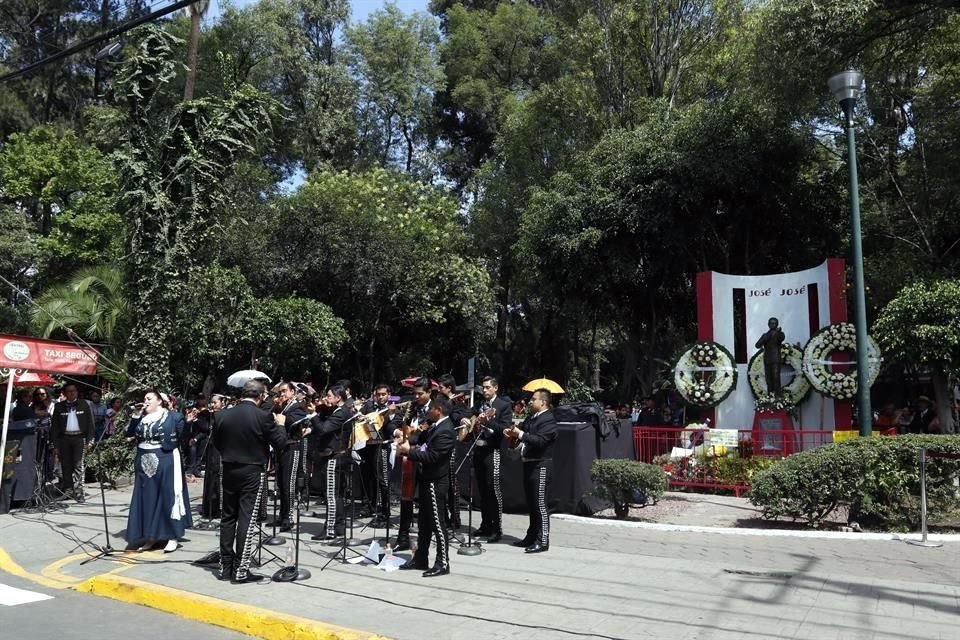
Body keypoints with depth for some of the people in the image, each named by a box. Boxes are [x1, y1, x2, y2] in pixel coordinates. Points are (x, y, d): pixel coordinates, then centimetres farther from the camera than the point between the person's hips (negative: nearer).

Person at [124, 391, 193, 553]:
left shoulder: (172, 416, -3)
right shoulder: (141, 418, 12)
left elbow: (182, 435, -1)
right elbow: (129, 434, 4)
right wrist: (135, 415, -3)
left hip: (165, 462, -5)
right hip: (144, 463, 5)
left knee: (167, 497, -1)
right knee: (147, 499, 7)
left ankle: (172, 536, 5)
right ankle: (150, 536, 16)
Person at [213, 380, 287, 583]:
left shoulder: (221, 415, -2)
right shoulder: (263, 416, -16)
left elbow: (216, 443, 9)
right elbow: (280, 442, -8)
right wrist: (280, 425, 9)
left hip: (229, 471, 5)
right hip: (253, 472, -5)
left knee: (227, 517, 14)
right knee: (246, 519, -1)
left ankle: (225, 567, 20)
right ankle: (240, 571, 2)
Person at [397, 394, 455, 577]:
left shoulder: (446, 431, -21)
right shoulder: (436, 425, 9)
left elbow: (431, 456, -26)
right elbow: (422, 437, 18)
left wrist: (408, 451, -18)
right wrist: (407, 440, -1)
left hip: (435, 482, -10)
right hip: (427, 480, 10)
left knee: (437, 524, -1)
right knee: (424, 522, 17)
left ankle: (442, 564, 8)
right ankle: (420, 559, 28)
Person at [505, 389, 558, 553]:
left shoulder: (548, 420, -12)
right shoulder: (531, 419, 15)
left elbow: (539, 441, -24)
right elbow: (523, 436, 18)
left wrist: (520, 434, -25)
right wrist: (514, 434, -2)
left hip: (540, 466, -9)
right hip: (529, 464, 9)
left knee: (540, 505, -5)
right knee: (531, 504, 15)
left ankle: (542, 541, 1)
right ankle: (532, 537, 25)